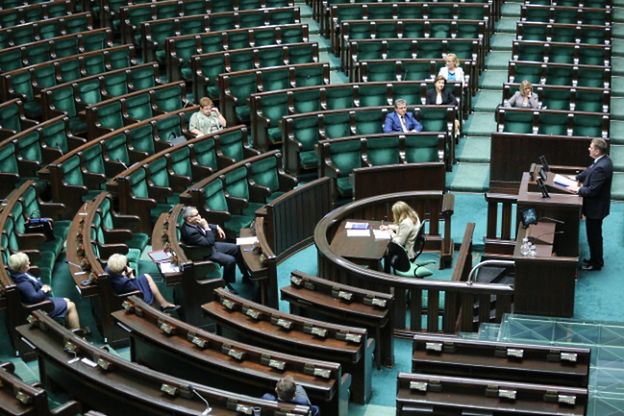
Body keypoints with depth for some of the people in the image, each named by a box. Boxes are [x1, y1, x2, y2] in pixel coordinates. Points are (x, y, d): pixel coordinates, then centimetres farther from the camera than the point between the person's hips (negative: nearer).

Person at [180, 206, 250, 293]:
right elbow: (209, 242, -33)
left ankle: (246, 276, 23)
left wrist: (217, 227, 1)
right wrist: (206, 227, -32)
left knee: (237, 248, 9)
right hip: (206, 253, -10)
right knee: (230, 260, -24)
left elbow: (206, 226, 14)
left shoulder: (192, 223, -8)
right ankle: (226, 284, 0)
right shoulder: (189, 232, -36)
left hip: (210, 245, 10)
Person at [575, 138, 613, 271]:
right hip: (596, 205, 10)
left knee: (594, 235, 7)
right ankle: (595, 259, 37)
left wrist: (578, 190, -15)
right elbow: (589, 171, 15)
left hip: (595, 207, -10)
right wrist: (576, 178, 7)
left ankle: (596, 263, 22)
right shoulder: (603, 160, -1)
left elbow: (592, 190, -28)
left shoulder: (601, 167, -31)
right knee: (594, 234, 23)